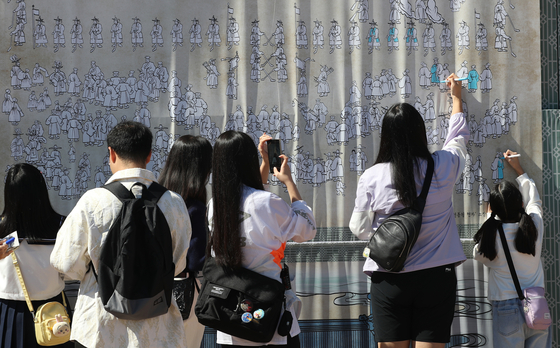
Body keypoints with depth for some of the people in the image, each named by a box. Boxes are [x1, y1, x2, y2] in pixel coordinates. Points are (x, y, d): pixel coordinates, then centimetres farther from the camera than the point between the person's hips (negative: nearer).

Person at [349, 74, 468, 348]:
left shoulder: (371, 177, -8)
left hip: (388, 280, 0)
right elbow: (458, 138, 18)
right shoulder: (442, 168, -5)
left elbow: (360, 229, 2)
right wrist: (457, 97, 34)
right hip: (436, 276, 0)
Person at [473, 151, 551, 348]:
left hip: (507, 310, -3)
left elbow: (479, 254, 9)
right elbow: (533, 199, 19)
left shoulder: (492, 234, -13)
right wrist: (518, 168, 30)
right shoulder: (535, 225, -3)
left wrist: (490, 219, 15)